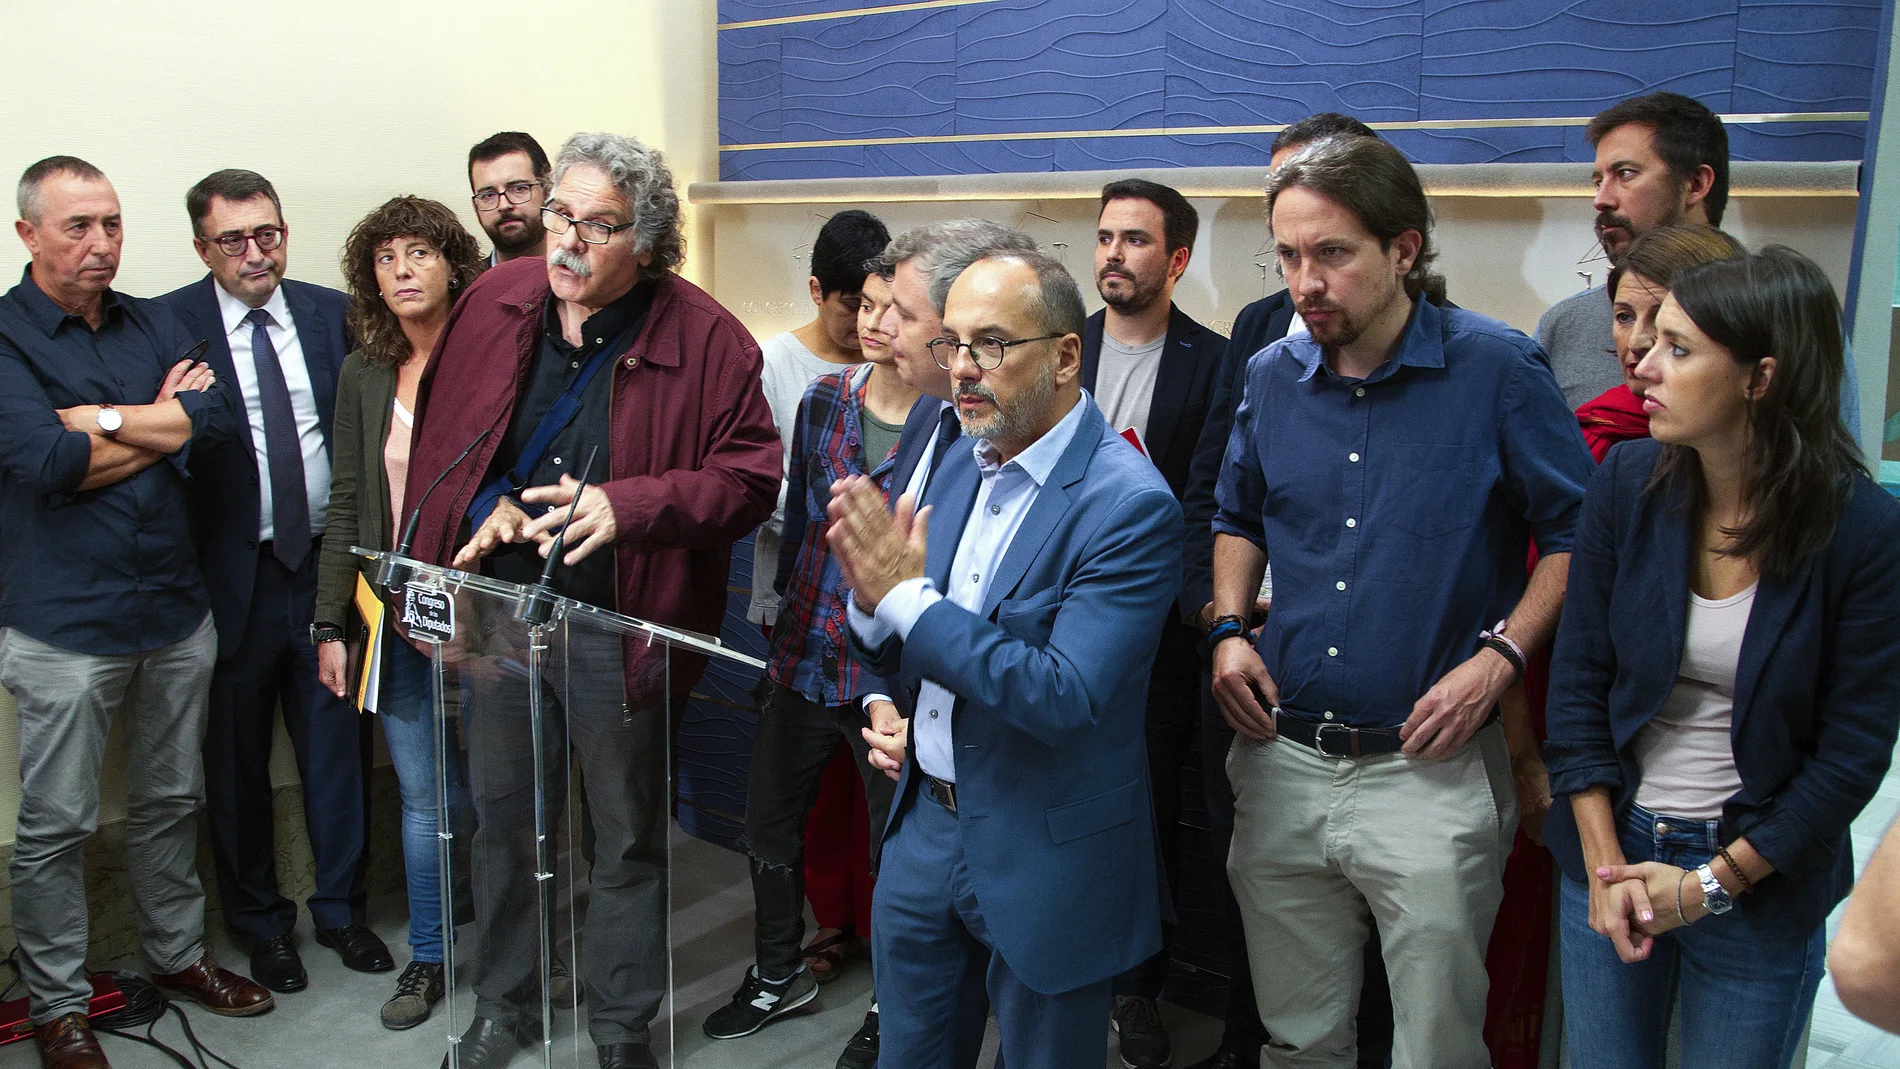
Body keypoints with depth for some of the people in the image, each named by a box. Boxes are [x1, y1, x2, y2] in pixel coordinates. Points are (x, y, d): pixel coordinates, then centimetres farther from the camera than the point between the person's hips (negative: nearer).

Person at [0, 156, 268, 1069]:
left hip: (174, 609, 5)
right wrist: (164, 422, -8)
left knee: (171, 800, 18)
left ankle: (177, 954, 34)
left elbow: (220, 417, -7)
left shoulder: (153, 325, 8)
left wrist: (102, 419, -14)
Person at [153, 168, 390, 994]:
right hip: (232, 576, -2)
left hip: (329, 564, 2)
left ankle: (340, 907, 31)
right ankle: (260, 923, 31)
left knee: (338, 746, 12)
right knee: (237, 760, 12)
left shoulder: (334, 314, 3)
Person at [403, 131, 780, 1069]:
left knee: (628, 834, 10)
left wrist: (629, 505, -26)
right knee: (498, 812, 18)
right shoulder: (493, 303, -1)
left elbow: (749, 479, -14)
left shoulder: (704, 339, -13)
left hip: (617, 625, -3)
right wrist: (486, 504, -7)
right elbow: (442, 435, 10)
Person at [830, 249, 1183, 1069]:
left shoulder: (1128, 503, -21)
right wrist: (872, 604, -13)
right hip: (925, 823, 7)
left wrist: (904, 596, -27)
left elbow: (1064, 699, -28)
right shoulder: (963, 465, 3)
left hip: (1044, 855, -7)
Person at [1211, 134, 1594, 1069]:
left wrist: (1499, 657, -15)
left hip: (1431, 775, -4)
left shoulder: (1497, 369, -9)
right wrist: (1229, 629, 3)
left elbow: (1576, 531, -3)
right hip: (1282, 762, 4)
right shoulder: (1273, 376, 4)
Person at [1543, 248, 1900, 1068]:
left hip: (1764, 886, -2)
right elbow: (1579, 678, -3)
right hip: (1612, 852, 2)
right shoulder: (1628, 480, -7)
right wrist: (1605, 861, -7)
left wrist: (1715, 883, -10)